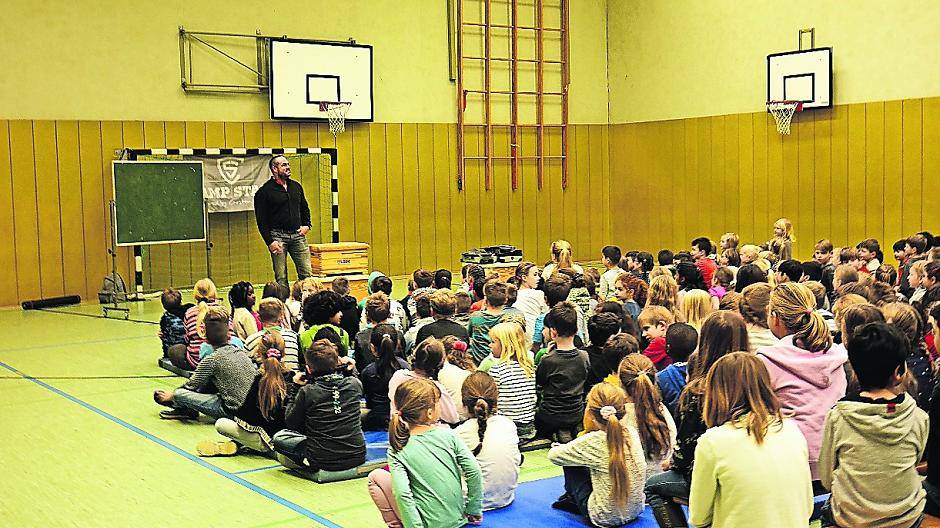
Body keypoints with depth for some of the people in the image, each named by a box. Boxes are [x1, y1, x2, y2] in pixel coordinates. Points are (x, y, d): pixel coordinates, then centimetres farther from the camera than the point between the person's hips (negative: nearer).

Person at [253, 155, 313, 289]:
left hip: (297, 234, 4)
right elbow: (261, 221, -5)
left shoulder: (296, 186, 13)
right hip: (278, 236, -4)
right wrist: (269, 241, -13)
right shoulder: (264, 191, -3)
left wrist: (306, 225, 9)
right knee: (281, 278, -2)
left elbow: (305, 208, 26)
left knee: (307, 274, 2)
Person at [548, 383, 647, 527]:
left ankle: (572, 496, 34)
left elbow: (553, 455, -7)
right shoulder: (632, 433, -7)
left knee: (569, 462, 9)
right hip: (635, 510, 6)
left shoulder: (593, 441, -22)